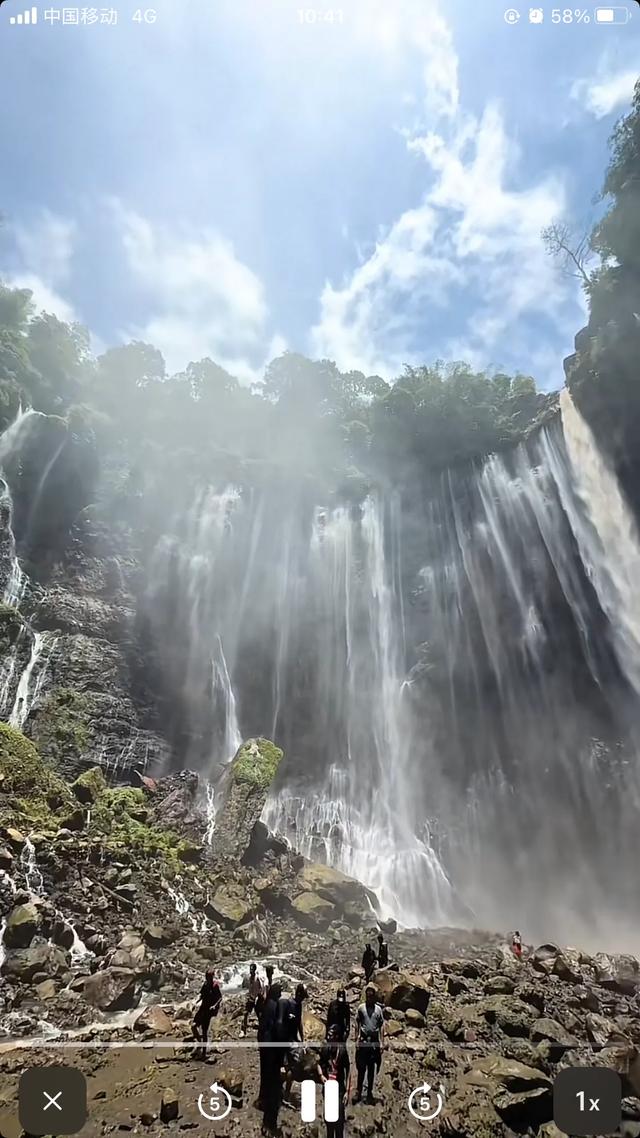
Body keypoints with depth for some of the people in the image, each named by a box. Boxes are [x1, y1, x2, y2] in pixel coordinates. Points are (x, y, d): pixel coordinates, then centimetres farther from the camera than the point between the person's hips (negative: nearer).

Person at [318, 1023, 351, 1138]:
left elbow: (348, 1071, -11)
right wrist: (321, 1075, -7)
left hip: (339, 1088, -4)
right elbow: (319, 1063, 11)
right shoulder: (324, 1048, -5)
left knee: (339, 1118, -2)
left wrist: (347, 1091, -13)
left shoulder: (342, 1050, -16)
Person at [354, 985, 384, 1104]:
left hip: (374, 1041, 1)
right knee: (361, 1067, 0)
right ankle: (358, 1091, 10)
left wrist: (382, 1043, 0)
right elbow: (357, 1024, 3)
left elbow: (381, 1026, 4)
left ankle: (370, 1092, 19)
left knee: (372, 1068, 8)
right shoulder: (361, 1008, -1)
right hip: (363, 1040, -1)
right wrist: (356, 1039, -2)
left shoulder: (378, 1009, 2)